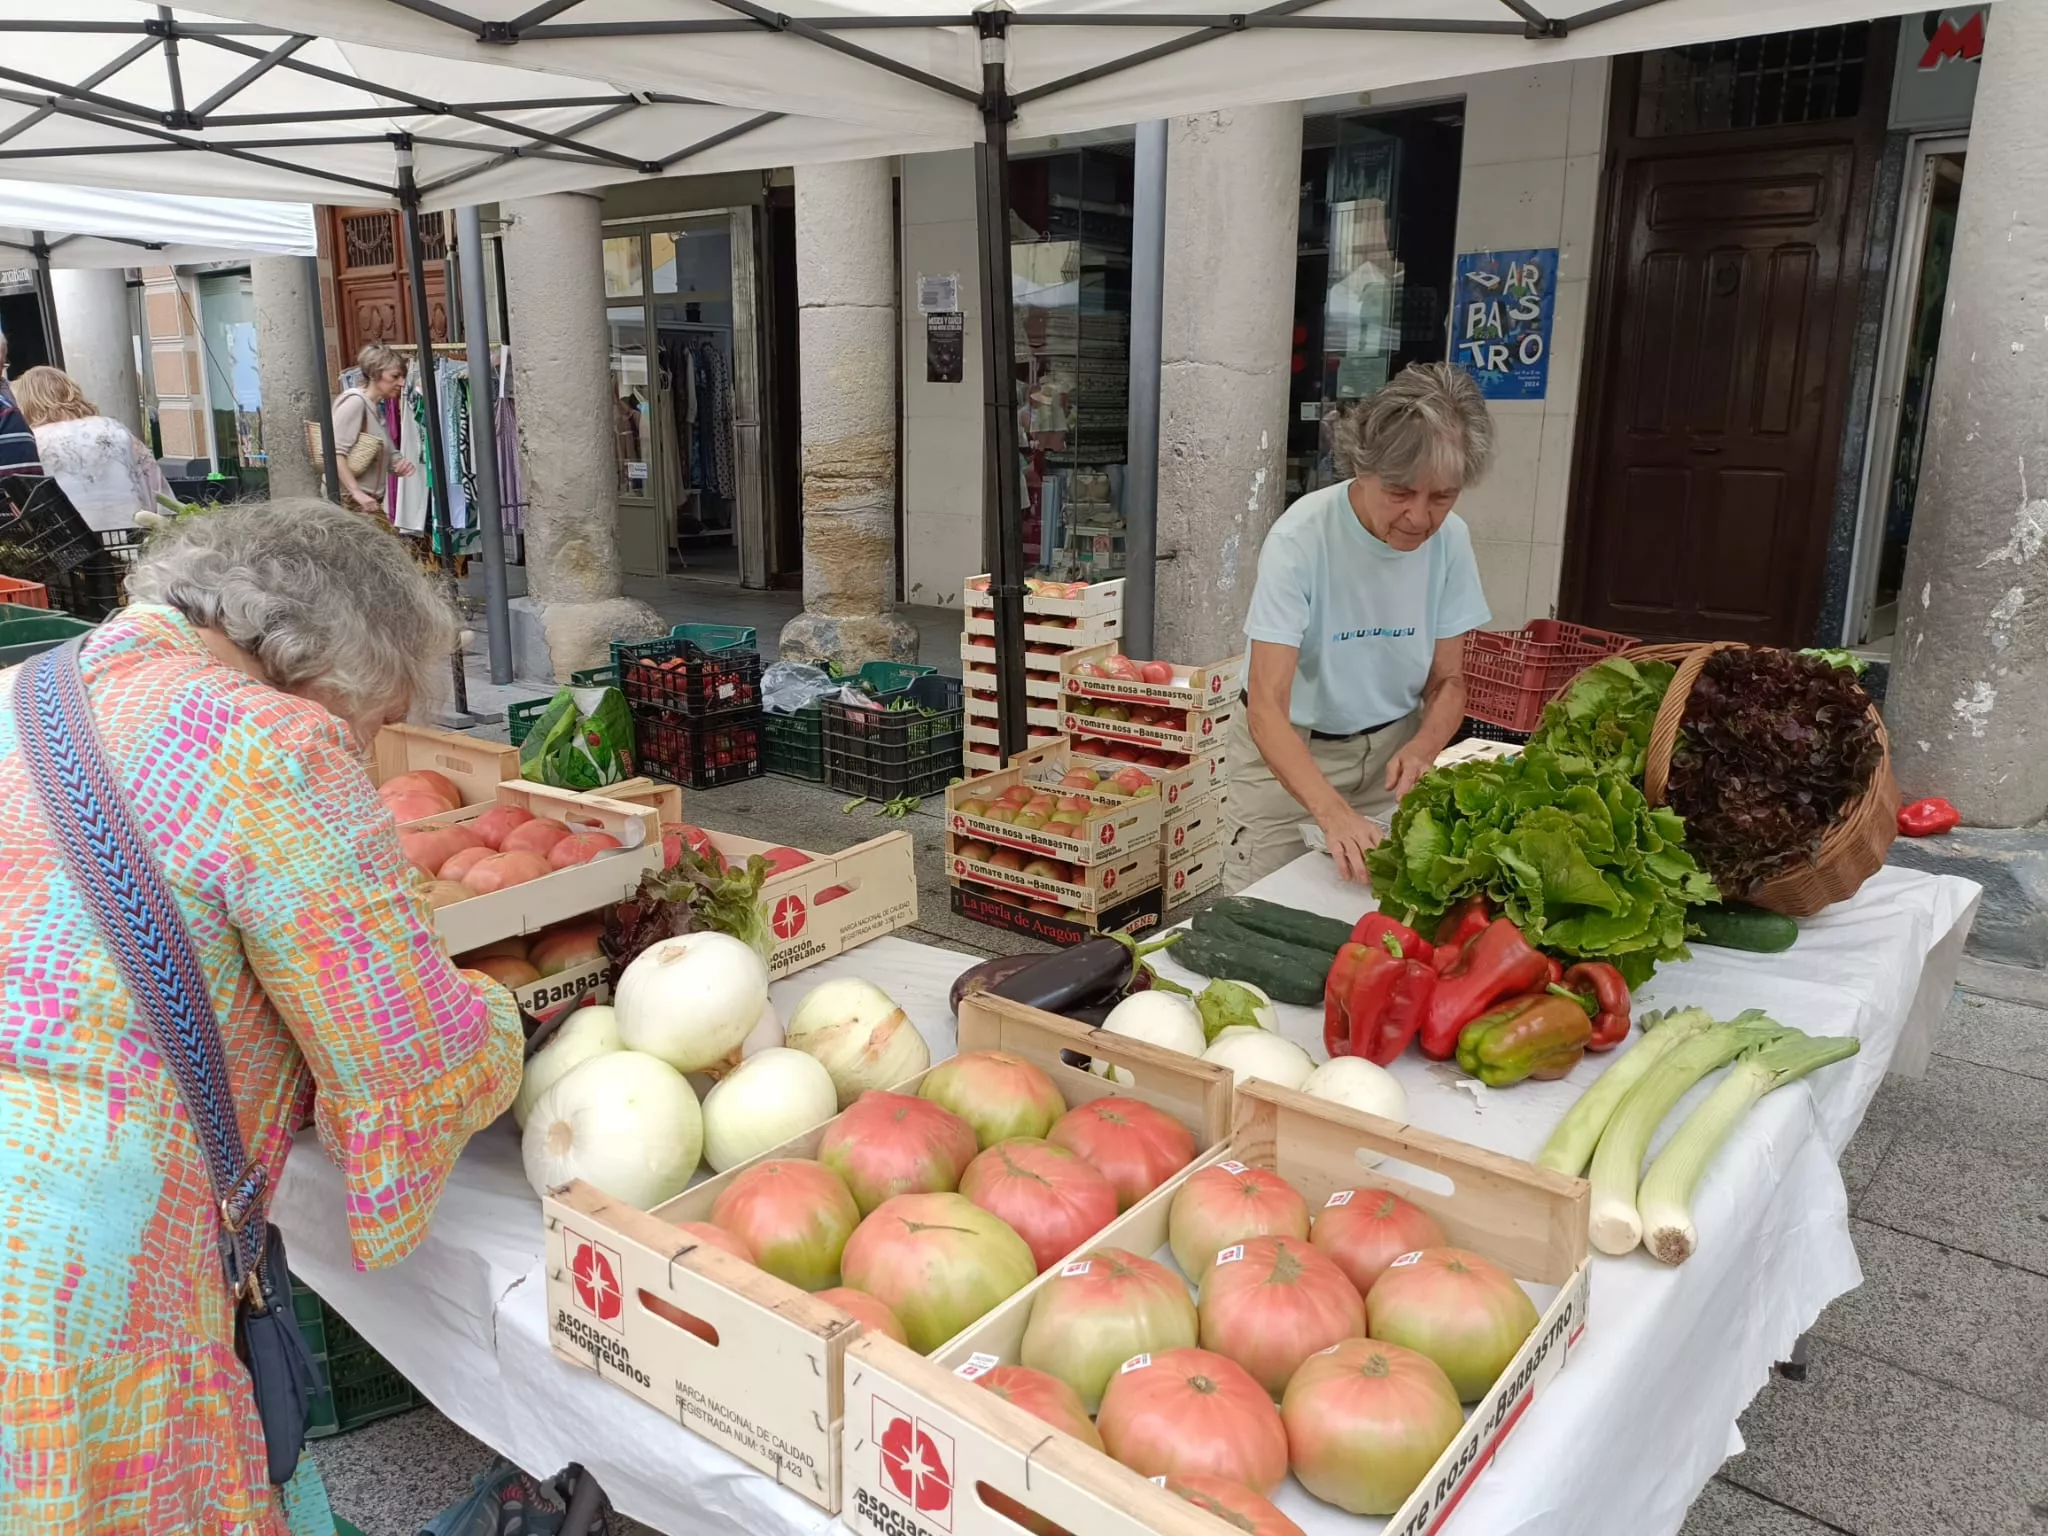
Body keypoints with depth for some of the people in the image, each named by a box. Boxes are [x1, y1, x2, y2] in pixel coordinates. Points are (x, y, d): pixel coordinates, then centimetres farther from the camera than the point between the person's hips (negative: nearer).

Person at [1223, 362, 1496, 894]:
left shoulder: (1450, 539, -12)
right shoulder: (1301, 538, -26)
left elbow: (1448, 682, -2)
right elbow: (1267, 709, -32)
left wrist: (1421, 749, -24)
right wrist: (1333, 811, -46)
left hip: (1389, 750, 4)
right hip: (1288, 752, -4)